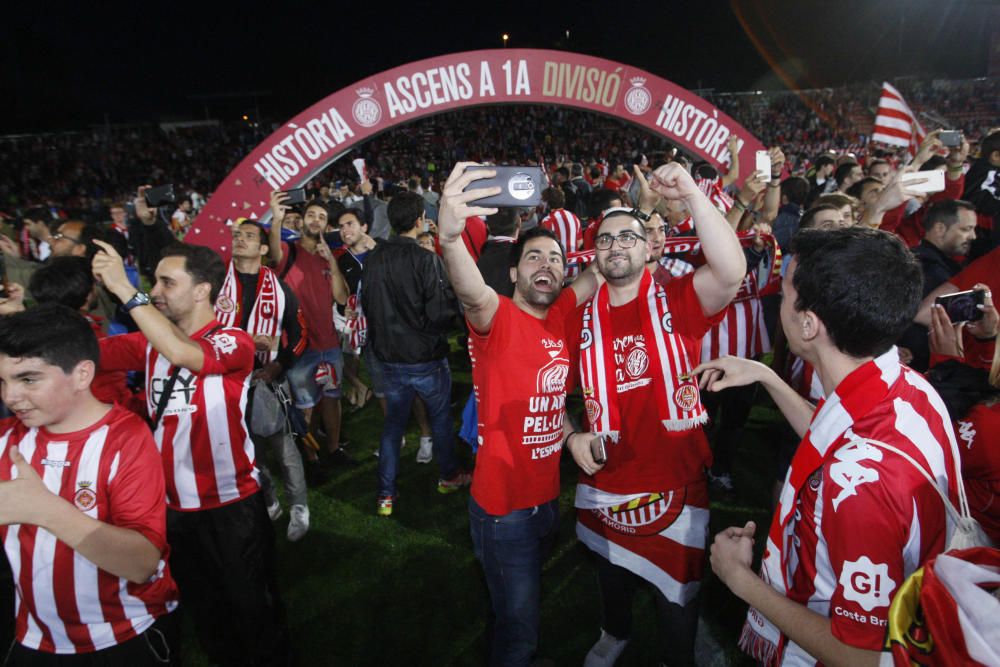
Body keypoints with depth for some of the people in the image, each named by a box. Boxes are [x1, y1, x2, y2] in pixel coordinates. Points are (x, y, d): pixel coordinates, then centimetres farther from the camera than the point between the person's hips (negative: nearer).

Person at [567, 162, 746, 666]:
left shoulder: (677, 300, -11)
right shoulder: (582, 317, -2)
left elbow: (731, 271, -32)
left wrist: (691, 194, -36)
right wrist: (573, 437, -7)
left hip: (676, 484, -3)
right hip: (604, 485, 4)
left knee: (678, 595, 17)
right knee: (611, 576, 28)